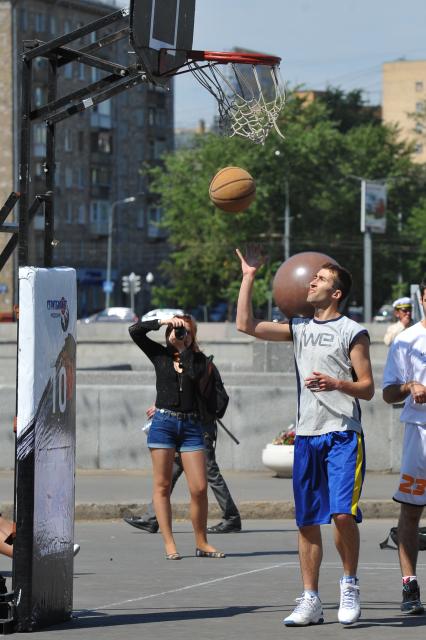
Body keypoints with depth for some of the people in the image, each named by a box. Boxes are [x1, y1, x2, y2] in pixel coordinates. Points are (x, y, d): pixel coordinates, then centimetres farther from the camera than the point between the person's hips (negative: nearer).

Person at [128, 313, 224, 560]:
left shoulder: (198, 358, 10)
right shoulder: (160, 354, 9)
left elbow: (195, 373, -12)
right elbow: (134, 331, 2)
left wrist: (184, 347, -5)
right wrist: (163, 321, -4)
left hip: (191, 426, 1)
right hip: (164, 423, -1)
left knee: (200, 488, -5)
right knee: (162, 486, -2)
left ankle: (202, 543, 6)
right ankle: (169, 544, 0)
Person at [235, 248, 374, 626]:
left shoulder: (352, 332, -1)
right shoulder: (299, 328, 15)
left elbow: (367, 389, -3)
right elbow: (246, 325, 10)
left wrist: (336, 384, -22)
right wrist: (249, 277, 10)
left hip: (343, 435, -5)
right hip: (307, 435, 5)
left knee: (343, 513, -17)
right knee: (307, 521, 5)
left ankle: (350, 585, 3)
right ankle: (311, 601, 11)